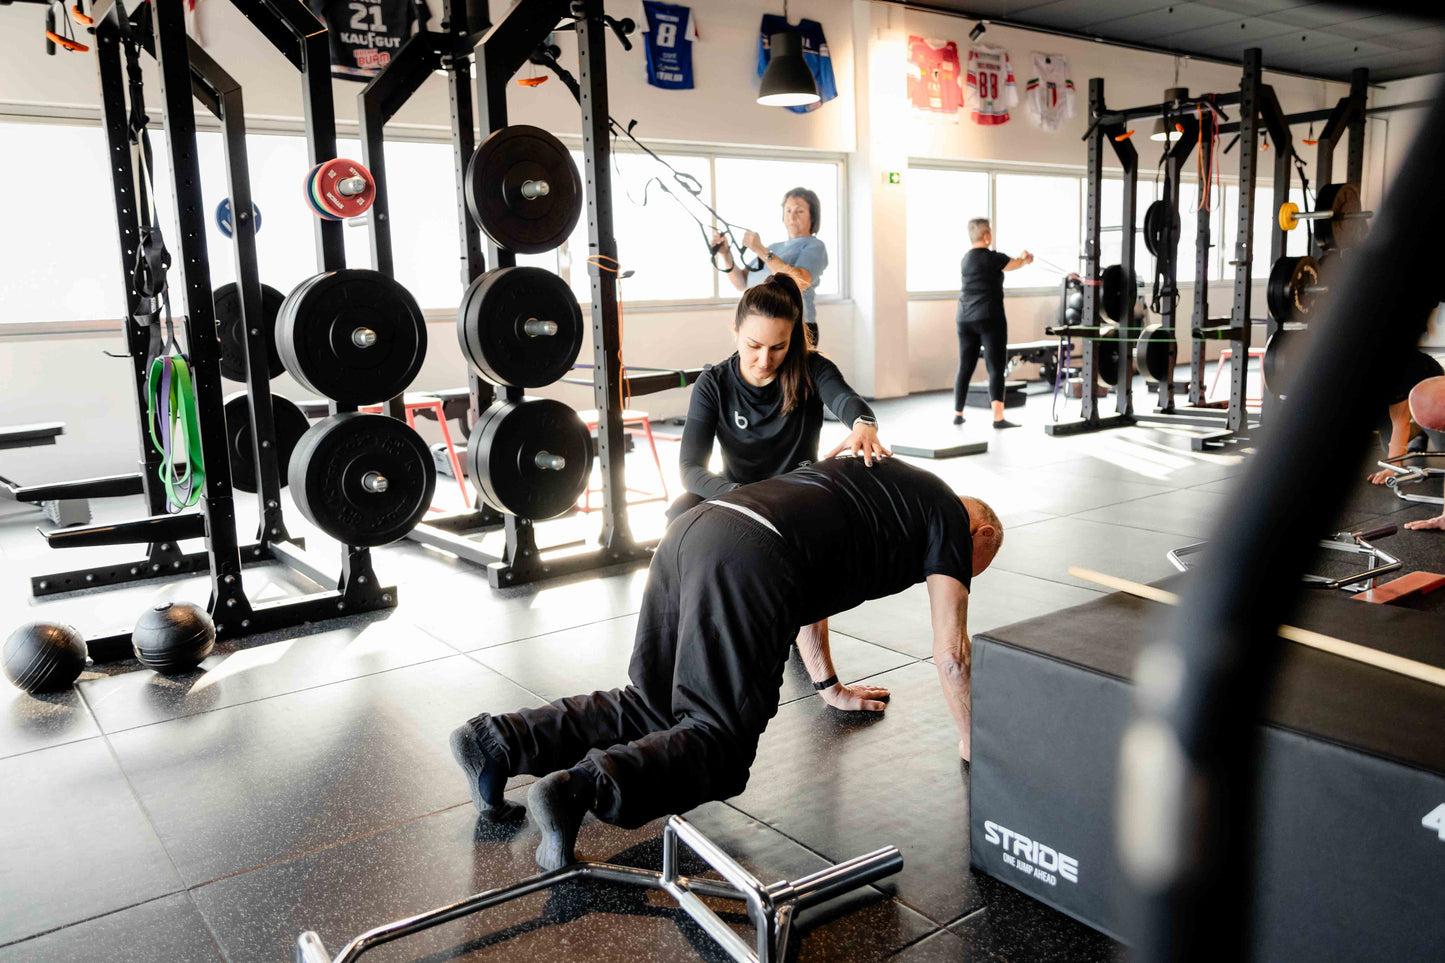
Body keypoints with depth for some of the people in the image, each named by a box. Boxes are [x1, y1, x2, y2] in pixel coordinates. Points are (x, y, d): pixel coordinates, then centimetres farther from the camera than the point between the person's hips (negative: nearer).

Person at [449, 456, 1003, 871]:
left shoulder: (879, 481, 39)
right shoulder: (952, 519, 18)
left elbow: (805, 586, 46)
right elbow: (951, 652, 16)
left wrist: (829, 688, 54)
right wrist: (970, 741, 32)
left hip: (693, 528, 8)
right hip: (749, 563, -8)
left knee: (651, 709, 16)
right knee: (718, 740, -4)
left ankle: (500, 741, 5)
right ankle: (582, 787, -26)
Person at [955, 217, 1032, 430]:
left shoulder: (966, 258, 11)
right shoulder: (991, 258, -10)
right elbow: (1015, 264, 6)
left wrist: (1020, 258, 32)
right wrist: (1026, 258, 29)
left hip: (965, 319, 7)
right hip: (989, 317, -7)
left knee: (965, 367, 13)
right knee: (996, 368, -5)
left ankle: (957, 414, 20)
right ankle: (998, 418, -11)